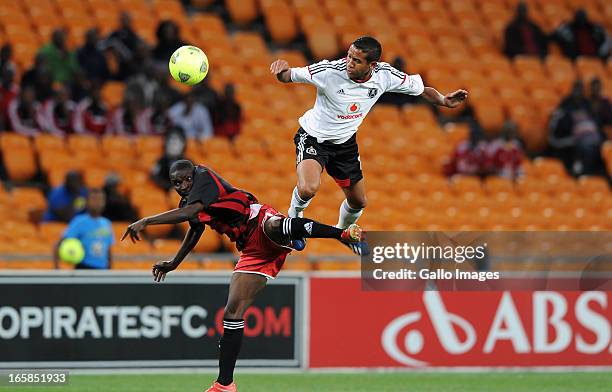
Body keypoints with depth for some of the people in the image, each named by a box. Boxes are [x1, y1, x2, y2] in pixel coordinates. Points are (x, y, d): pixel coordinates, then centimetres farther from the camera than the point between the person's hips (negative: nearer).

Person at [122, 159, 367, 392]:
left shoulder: (205, 177, -8)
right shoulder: (188, 200, 18)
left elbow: (190, 212, -25)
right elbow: (194, 232, 40)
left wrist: (146, 221, -22)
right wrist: (173, 264, 51)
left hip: (261, 223, -8)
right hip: (253, 252, 8)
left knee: (274, 227, -46)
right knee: (232, 313, 0)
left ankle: (345, 233, -49)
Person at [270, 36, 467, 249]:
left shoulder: (385, 75, -17)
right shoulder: (329, 71, -29)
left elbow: (421, 89, -2)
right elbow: (289, 76, -22)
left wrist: (444, 100, -19)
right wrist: (282, 70, -46)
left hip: (345, 142, 5)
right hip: (313, 137, -5)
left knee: (358, 201, 15)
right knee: (308, 189, -29)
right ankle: (294, 216, 6)